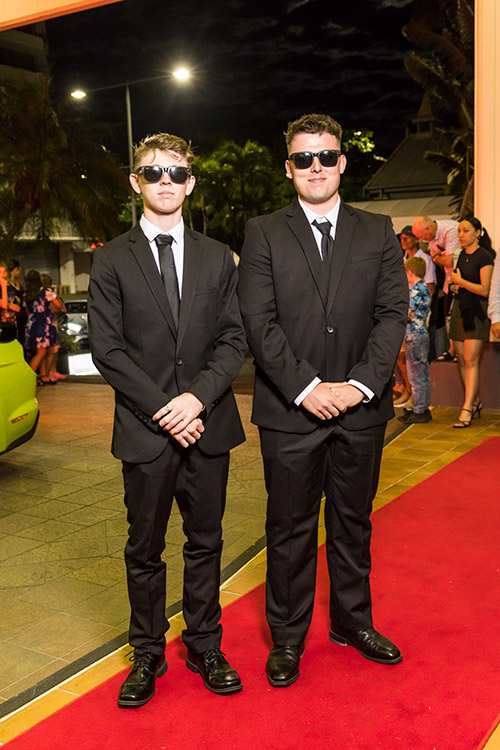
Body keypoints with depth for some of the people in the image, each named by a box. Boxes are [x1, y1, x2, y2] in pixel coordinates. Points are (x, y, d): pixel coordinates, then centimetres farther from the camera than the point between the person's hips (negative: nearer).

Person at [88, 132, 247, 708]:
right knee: (144, 550, 10)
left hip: (208, 425, 2)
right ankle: (147, 655, 27)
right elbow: (107, 348, -4)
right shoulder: (112, 259, 2)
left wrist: (197, 396, -12)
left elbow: (233, 340, 4)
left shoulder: (217, 257, 9)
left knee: (205, 543, 13)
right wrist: (162, 410, -13)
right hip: (145, 430, -2)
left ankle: (205, 647, 29)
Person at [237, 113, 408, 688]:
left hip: (361, 408, 3)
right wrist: (306, 388, -15)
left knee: (353, 522, 16)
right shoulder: (263, 234, 2)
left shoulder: (378, 233, 8)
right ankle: (287, 636, 25)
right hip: (290, 410, -2)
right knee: (290, 530, 8)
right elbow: (258, 322, -7)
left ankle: (352, 621, 35)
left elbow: (393, 314, 0)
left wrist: (359, 384, -12)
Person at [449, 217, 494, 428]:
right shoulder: (462, 255, 13)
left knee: (471, 360, -11)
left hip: (477, 311, -7)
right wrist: (454, 286, 3)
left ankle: (467, 410, -10)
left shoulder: (484, 257, -9)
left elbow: (484, 290, -15)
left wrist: (460, 281, -11)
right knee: (461, 360, 6)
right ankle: (476, 402, 20)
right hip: (459, 309, 7)